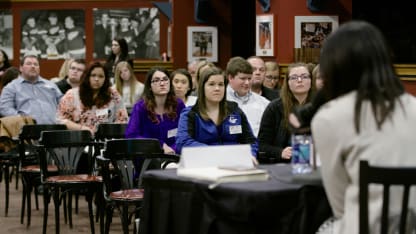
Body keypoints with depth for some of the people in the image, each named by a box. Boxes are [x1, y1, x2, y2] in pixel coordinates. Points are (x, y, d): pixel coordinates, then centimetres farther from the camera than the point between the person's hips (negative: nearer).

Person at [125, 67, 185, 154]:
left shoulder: (178, 104, 1)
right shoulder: (140, 107, -4)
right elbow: (131, 135, -12)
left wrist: (172, 149, -17)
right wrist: (161, 145, -16)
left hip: (172, 155, 1)